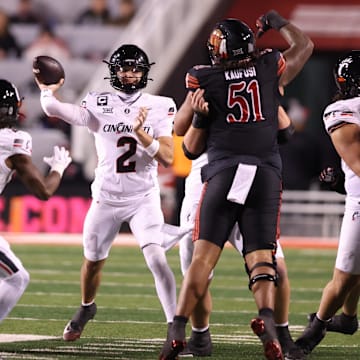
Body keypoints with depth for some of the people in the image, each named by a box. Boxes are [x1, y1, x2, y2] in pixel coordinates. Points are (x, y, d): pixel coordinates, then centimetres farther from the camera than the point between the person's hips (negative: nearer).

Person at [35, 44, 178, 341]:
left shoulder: (159, 107, -4)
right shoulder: (99, 105, -3)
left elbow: (167, 157, -14)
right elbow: (53, 108, -12)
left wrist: (140, 132, -23)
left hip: (143, 198, -2)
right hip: (106, 198, 2)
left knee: (156, 257, -21)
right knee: (93, 261, 18)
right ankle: (86, 308, 48)